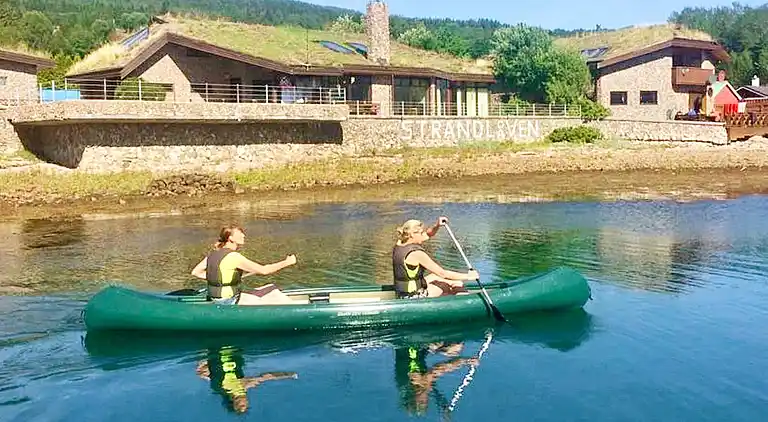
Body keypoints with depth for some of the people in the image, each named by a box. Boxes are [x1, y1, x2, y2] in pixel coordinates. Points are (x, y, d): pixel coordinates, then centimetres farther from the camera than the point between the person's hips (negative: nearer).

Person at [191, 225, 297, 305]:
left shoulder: (214, 253, 5)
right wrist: (287, 262, -11)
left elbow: (195, 272, 8)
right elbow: (263, 270, -20)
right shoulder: (234, 256, -21)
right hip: (230, 302, -9)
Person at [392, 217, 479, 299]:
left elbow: (427, 235, 12)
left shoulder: (399, 244, -2)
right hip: (414, 297, -8)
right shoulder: (416, 253, -27)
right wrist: (468, 276, -12)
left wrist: (437, 226, -7)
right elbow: (442, 273, -21)